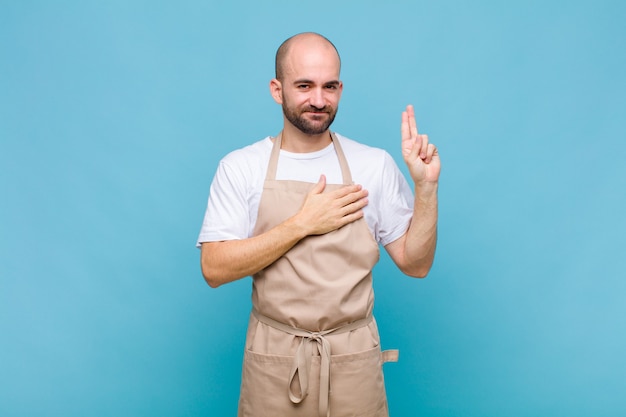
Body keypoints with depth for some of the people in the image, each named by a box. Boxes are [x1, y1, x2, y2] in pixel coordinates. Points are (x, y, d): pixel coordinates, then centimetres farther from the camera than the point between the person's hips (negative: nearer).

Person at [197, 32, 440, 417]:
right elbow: (214, 268, -12)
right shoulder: (240, 167, -5)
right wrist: (302, 224, -17)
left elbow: (416, 264, -2)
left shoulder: (376, 164, -3)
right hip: (273, 360, 0)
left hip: (354, 357, 1)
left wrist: (426, 186, -15)